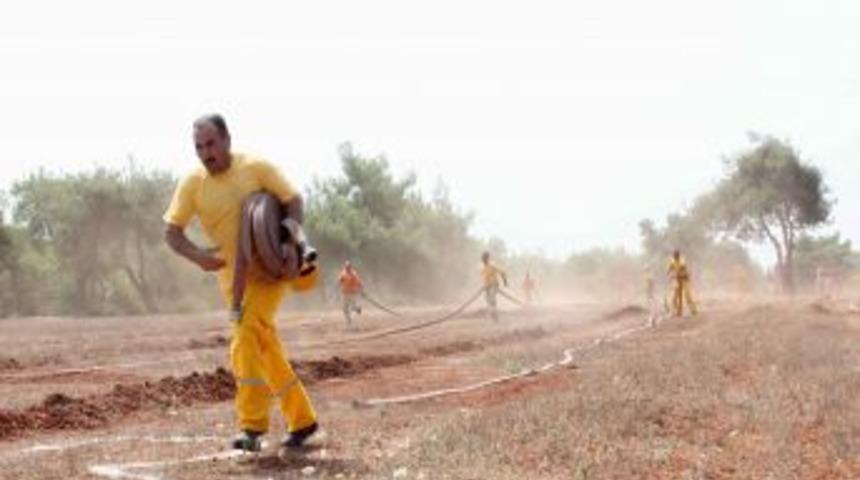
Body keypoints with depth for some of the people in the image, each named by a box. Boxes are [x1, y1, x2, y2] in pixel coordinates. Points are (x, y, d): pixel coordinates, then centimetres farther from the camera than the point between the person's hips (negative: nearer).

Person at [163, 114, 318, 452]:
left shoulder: (256, 168, -11)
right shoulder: (192, 184, -4)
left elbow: (293, 201, -6)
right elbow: (171, 231, -2)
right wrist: (197, 256, -21)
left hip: (270, 269, -5)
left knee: (247, 338, -22)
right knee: (265, 347, 11)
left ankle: (252, 427, -22)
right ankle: (302, 419, 25)